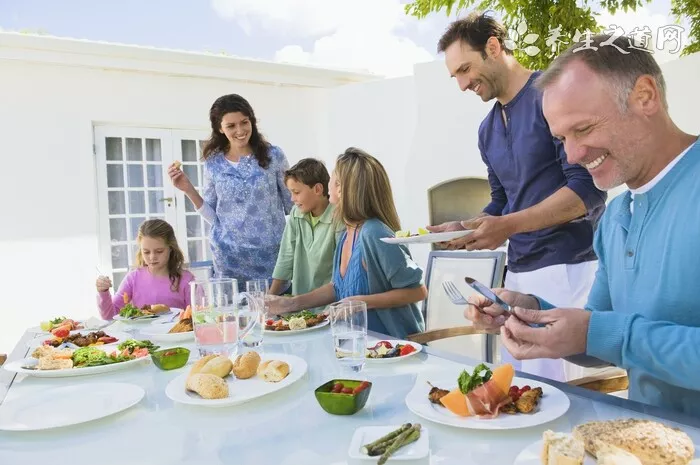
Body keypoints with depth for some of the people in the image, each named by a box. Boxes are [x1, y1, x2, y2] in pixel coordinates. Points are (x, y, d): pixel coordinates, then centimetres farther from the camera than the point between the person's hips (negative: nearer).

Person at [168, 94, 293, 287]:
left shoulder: (273, 155, -2)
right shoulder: (213, 164, 2)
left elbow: (292, 204, 5)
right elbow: (214, 217, 6)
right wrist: (188, 189, -3)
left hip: (272, 253, -1)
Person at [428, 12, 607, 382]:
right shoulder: (487, 129, 15)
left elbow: (588, 188, -16)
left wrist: (508, 226, -21)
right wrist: (463, 227, 3)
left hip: (569, 267, -7)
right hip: (518, 271, 7)